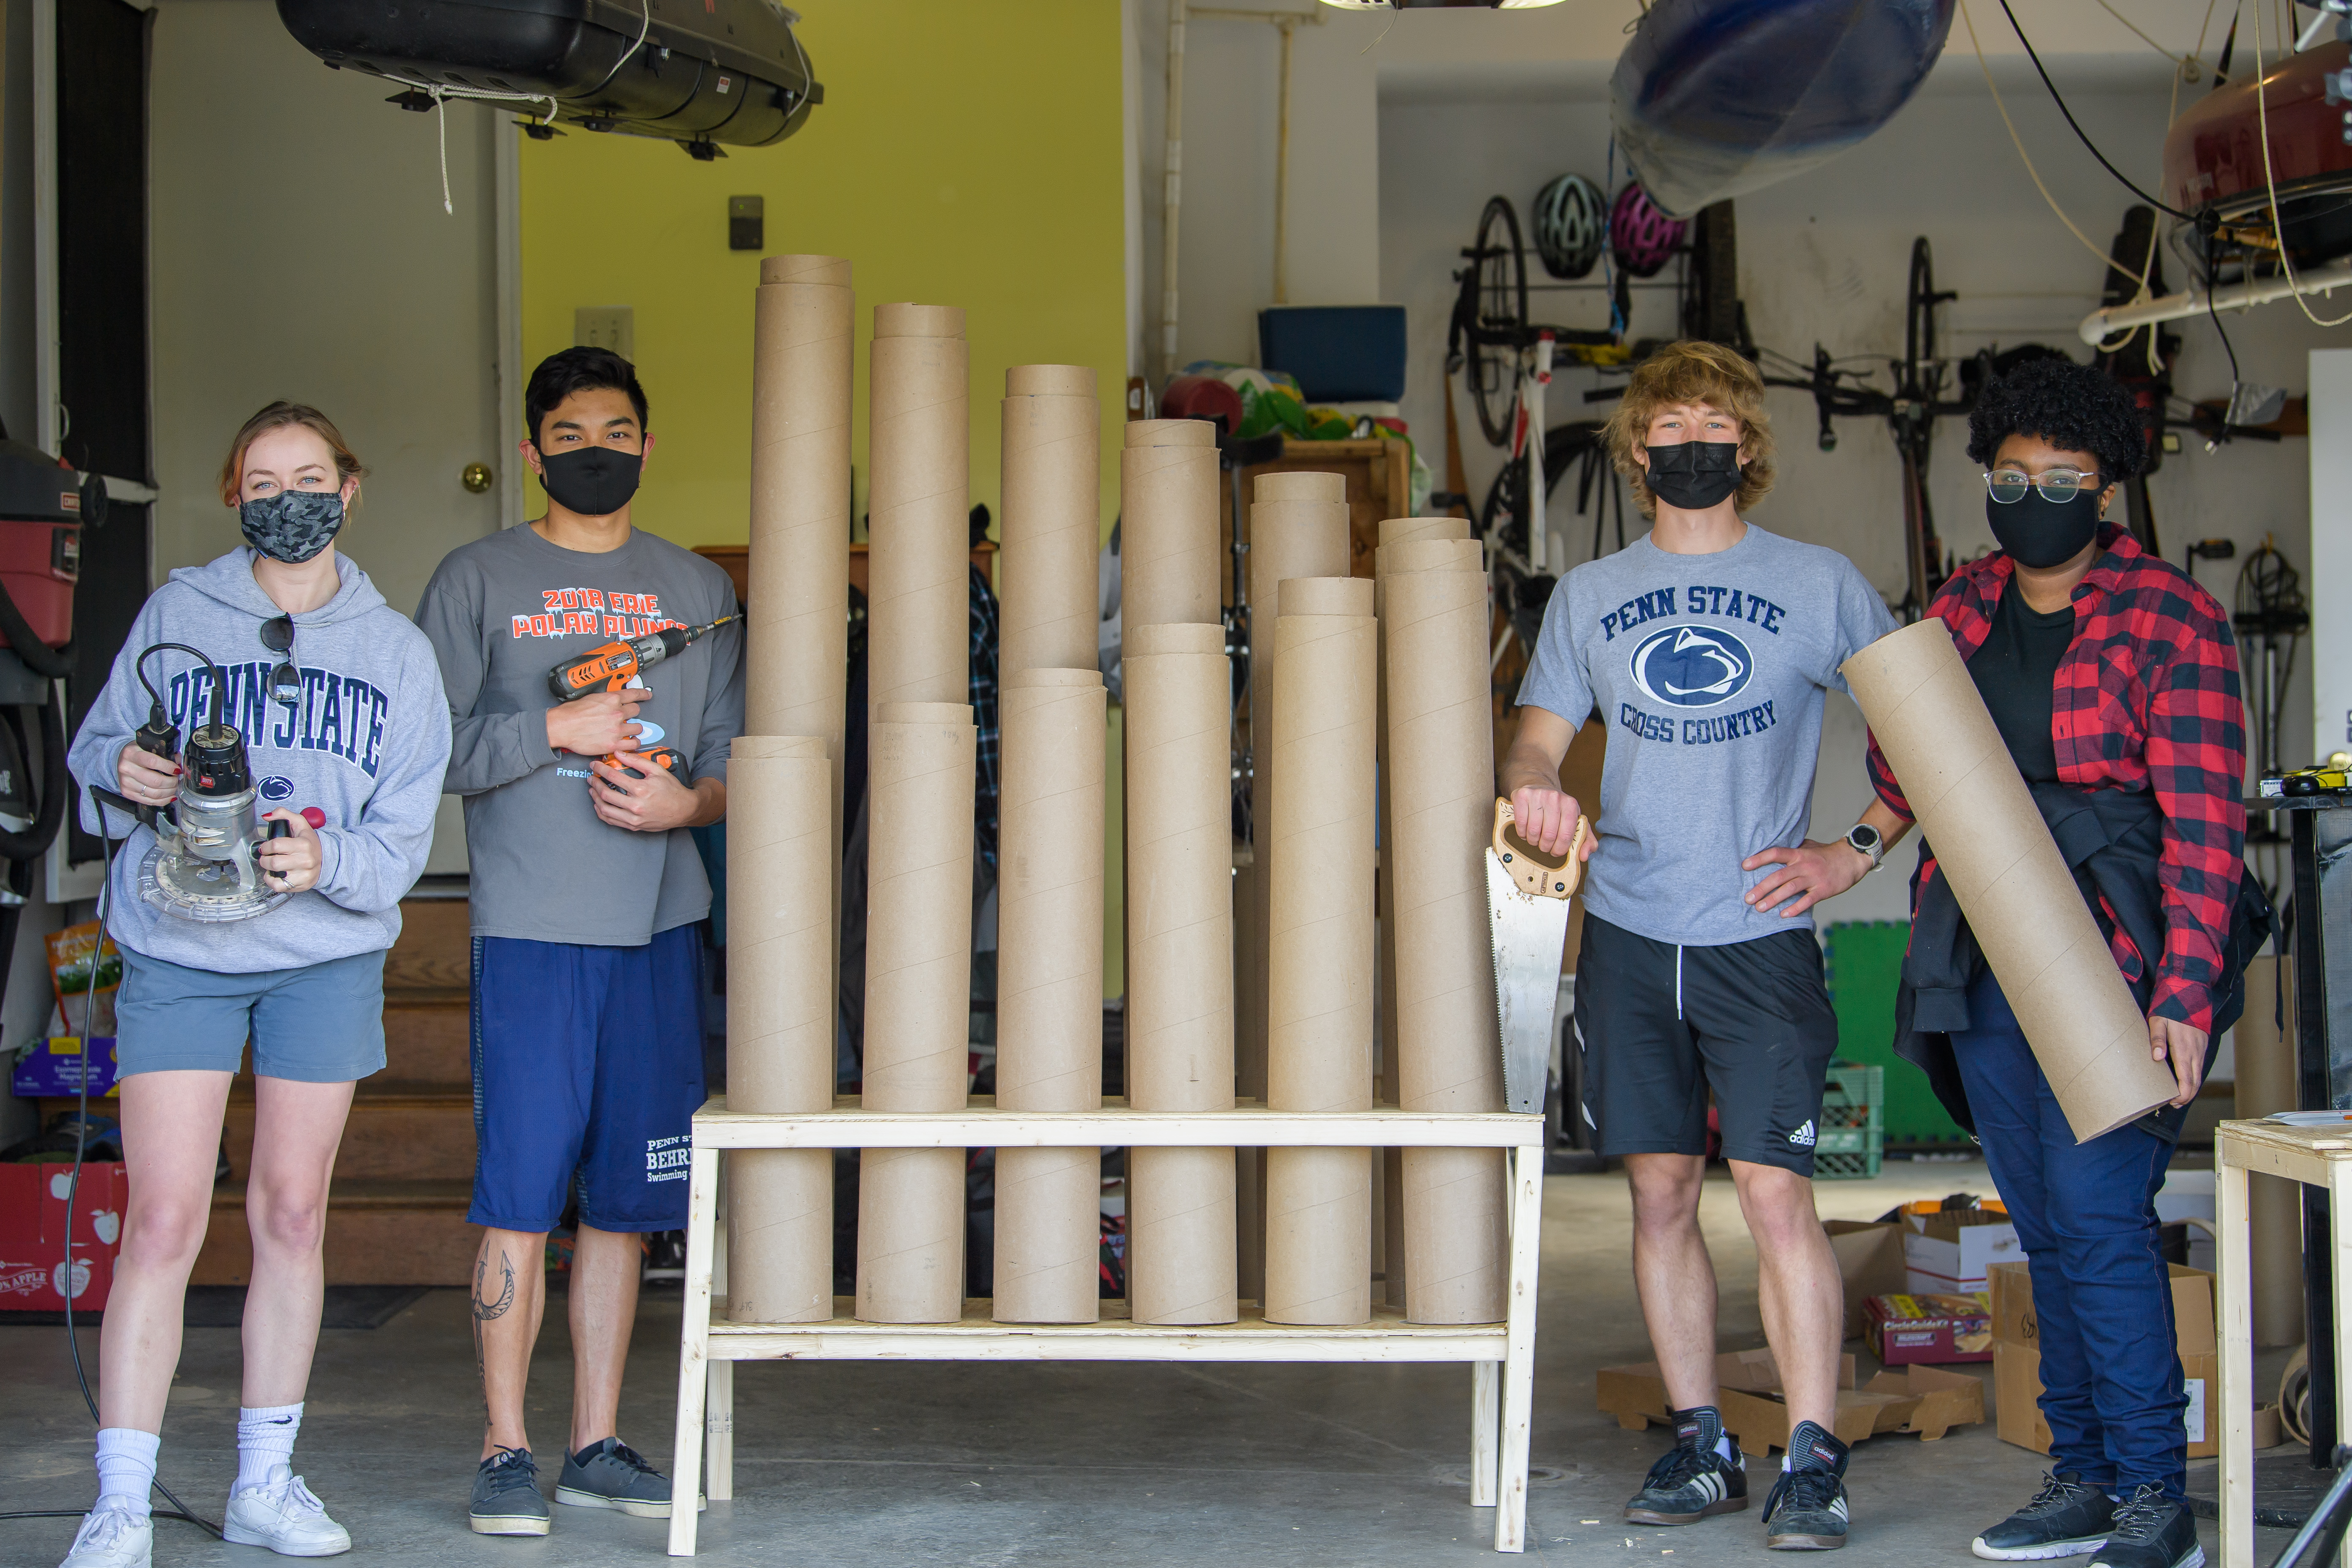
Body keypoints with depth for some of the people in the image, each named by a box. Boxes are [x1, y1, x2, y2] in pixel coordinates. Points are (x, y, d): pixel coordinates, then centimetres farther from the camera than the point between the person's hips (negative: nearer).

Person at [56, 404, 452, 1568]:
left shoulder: (393, 649, 6)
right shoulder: (175, 615, 4)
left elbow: (405, 828, 2)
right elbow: (96, 752, 8)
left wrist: (330, 861, -19)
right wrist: (121, 770, -15)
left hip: (326, 955, 2)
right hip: (177, 950, -2)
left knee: (292, 1212, 8)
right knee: (163, 1221, -7)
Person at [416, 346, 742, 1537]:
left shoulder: (697, 589, 14)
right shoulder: (479, 579, 5)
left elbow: (734, 758, 13)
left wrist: (686, 801, -7)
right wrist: (557, 729, -11)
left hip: (660, 925, 3)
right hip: (531, 926, -3)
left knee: (622, 1198, 7)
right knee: (519, 1192, -5)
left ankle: (596, 1445, 16)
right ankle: (505, 1450, 5)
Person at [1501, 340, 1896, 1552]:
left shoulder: (1819, 584, 6)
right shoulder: (1588, 596, 13)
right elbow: (1537, 736, 11)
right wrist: (1531, 786, -13)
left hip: (1761, 936, -3)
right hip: (1629, 933, 3)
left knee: (1775, 1191, -10)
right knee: (1660, 1193, 6)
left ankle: (1812, 1457, -3)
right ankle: (1700, 1445, 16)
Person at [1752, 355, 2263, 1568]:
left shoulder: (2172, 622, -5)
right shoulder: (1960, 612, 12)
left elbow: (2204, 823, -10)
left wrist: (2183, 990, -18)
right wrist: (1857, 852, 7)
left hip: (2116, 966, -6)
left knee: (2096, 1218, -12)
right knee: (2046, 1229, 10)